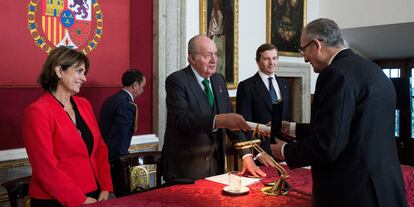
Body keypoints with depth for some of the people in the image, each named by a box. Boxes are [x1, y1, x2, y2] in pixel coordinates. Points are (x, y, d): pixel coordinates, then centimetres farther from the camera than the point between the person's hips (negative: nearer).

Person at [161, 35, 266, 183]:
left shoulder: (219, 80, 8)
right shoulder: (176, 81, -12)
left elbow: (231, 119, 6)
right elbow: (181, 118, -27)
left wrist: (246, 155, -5)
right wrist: (218, 120, -39)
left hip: (216, 164, 6)